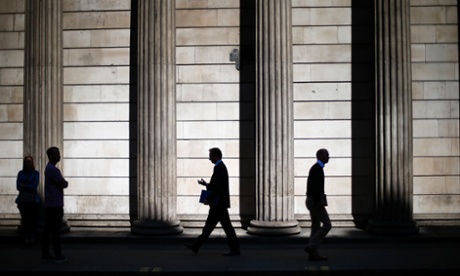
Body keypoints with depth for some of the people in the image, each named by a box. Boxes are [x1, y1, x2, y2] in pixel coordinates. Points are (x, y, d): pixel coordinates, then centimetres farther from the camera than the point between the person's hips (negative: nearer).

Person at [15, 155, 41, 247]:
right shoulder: (21, 173, 9)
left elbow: (34, 186, -8)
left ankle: (32, 238, 5)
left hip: (33, 200, -2)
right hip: (23, 200, 2)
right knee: (25, 219, 3)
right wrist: (29, 187, -11)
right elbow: (18, 187, 0)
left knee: (33, 220, -3)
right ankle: (26, 239, 8)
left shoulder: (36, 173, 2)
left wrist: (23, 186, -6)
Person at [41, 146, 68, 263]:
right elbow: (64, 184, -14)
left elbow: (63, 183, 20)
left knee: (48, 229, 10)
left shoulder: (49, 168, 17)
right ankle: (58, 255, -2)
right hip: (55, 205, -10)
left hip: (49, 204, 10)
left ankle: (45, 253, 14)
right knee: (56, 231, -6)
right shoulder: (53, 169, -15)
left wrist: (62, 183, 1)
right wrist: (64, 183, 5)